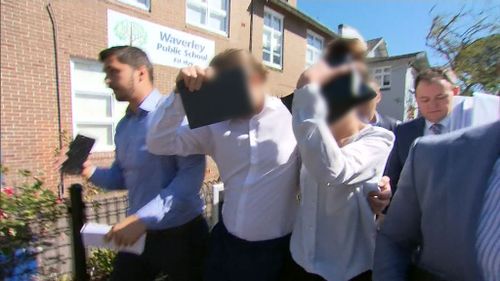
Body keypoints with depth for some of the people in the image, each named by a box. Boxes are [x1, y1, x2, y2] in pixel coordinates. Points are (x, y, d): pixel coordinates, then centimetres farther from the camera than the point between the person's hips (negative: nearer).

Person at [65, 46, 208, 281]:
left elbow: (191, 175, -25)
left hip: (180, 232, -6)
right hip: (138, 233, 7)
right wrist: (90, 171, -2)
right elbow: (122, 177, 16)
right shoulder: (123, 126, 8)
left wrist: (143, 218, -27)